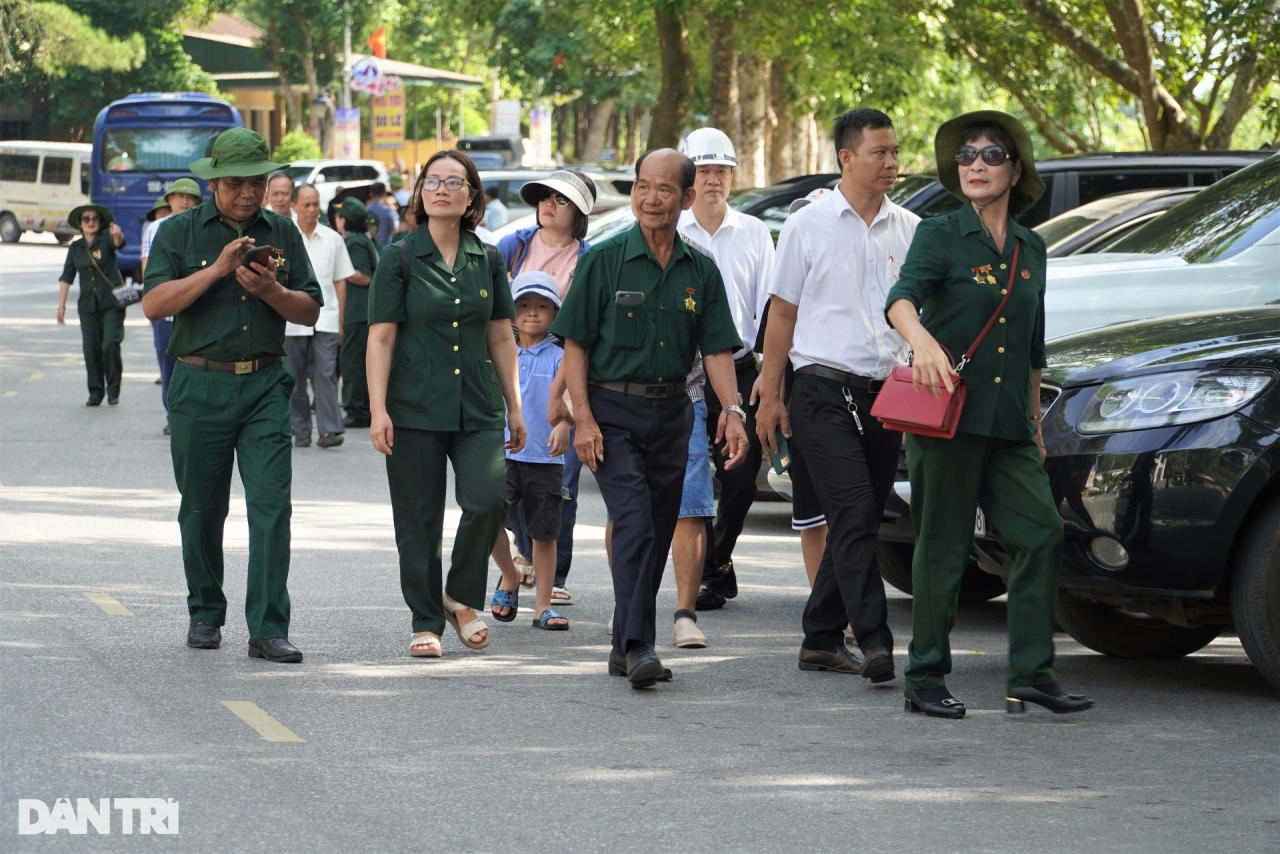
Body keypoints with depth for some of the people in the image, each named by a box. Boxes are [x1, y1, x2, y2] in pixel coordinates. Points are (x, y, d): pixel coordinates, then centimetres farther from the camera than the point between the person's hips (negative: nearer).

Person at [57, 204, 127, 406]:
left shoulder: (106, 239, -4)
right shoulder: (75, 248, 7)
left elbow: (118, 242, -28)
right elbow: (66, 277, 10)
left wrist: (118, 234, -52)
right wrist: (61, 305, 4)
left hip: (112, 302, -4)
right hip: (88, 304, 4)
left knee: (110, 345, -13)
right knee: (91, 348, 1)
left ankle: (113, 390, 1)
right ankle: (96, 393, 11)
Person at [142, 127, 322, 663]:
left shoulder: (282, 234, 10)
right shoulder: (180, 232, 2)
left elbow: (310, 311, 8)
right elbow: (154, 304, -10)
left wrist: (271, 290, -12)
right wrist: (217, 269, -18)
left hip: (266, 385, 1)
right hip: (200, 386, -1)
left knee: (271, 505, -10)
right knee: (202, 511, 9)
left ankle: (268, 629, -12)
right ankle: (205, 614, 26)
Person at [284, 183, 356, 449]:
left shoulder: (332, 238, 8)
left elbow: (340, 281, 12)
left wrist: (340, 320, 8)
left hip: (325, 319, 0)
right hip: (292, 320, 0)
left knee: (326, 373, -10)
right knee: (296, 378, 4)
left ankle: (330, 429, -13)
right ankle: (300, 431, 12)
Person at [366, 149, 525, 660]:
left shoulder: (487, 261, 8)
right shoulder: (400, 259, -1)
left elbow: (501, 338, 14)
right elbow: (380, 338, -4)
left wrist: (514, 406, 12)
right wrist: (378, 411, -12)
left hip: (478, 408, 2)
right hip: (415, 407, -2)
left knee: (487, 499, -16)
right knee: (419, 521, 1)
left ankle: (462, 598, 6)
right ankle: (426, 622, 13)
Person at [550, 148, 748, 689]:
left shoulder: (701, 272, 7)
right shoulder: (604, 261, -3)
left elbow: (716, 349, 3)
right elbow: (575, 344, -4)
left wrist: (732, 410, -13)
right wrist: (583, 417, -12)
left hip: (671, 414, 4)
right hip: (612, 410, -4)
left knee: (657, 534, 7)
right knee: (634, 523, -17)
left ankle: (625, 645, 18)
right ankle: (637, 645, -20)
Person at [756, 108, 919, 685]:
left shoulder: (909, 229, 10)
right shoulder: (809, 226, 2)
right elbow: (782, 313, 6)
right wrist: (770, 395, 3)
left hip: (885, 393, 4)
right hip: (824, 390, -4)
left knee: (860, 523, 7)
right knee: (854, 514, -16)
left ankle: (822, 638, 18)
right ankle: (874, 641, -21)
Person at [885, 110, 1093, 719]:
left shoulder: (1031, 249, 15)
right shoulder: (940, 236, -2)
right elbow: (902, 298, -20)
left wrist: (1035, 422, 22)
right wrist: (922, 340, -41)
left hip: (1008, 425, 5)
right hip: (947, 416, -5)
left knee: (1041, 533, -5)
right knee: (944, 547, -2)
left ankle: (1031, 674, -2)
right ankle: (925, 679, 5)